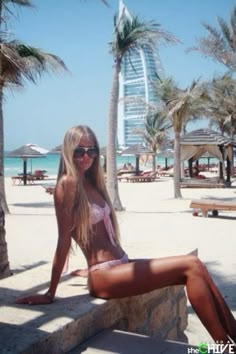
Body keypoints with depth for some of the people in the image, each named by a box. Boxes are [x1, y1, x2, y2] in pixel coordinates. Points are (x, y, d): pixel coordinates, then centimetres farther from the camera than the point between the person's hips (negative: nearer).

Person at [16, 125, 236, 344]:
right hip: (104, 276, -8)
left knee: (194, 267, -6)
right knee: (191, 267, -15)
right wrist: (50, 294, -10)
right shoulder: (68, 183, -12)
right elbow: (64, 240, -14)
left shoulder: (90, 181, 13)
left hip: (119, 265, 8)